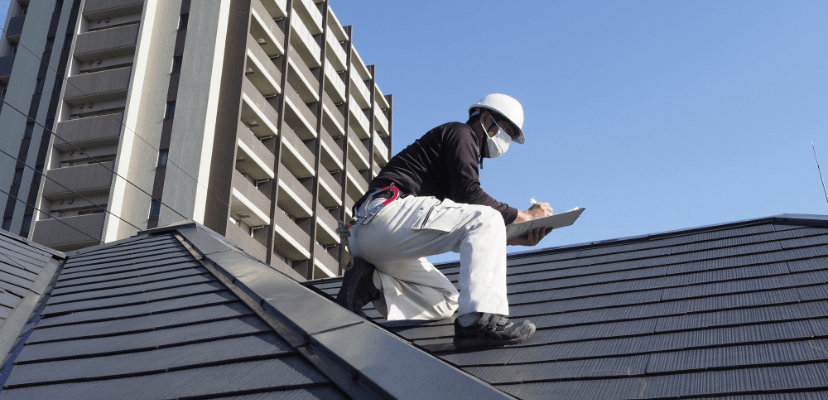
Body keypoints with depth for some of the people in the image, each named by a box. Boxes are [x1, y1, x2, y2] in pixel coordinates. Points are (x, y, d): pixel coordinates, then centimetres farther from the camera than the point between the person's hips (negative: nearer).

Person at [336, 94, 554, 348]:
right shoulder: (460, 132, 7)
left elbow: (457, 234, 21)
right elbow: (467, 193, -11)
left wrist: (513, 238, 11)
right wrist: (522, 216, -2)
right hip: (389, 208, -10)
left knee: (444, 304, 14)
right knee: (486, 219, -16)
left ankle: (369, 285, -4)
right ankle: (480, 320, -32)